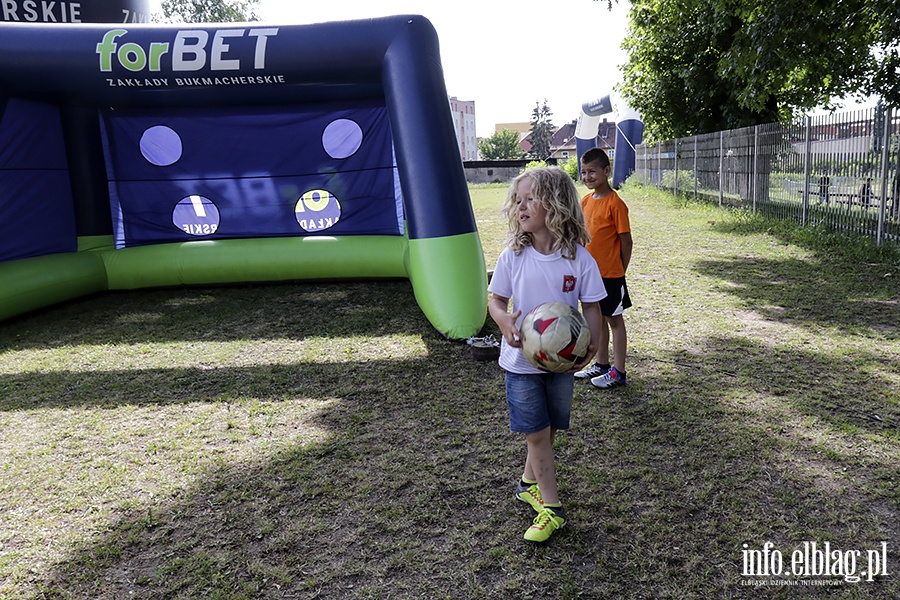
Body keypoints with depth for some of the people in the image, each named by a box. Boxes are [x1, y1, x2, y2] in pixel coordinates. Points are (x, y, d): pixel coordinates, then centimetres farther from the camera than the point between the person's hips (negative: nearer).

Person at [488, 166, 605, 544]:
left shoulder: (579, 258, -10)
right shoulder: (513, 256, -8)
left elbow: (592, 306, -4)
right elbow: (495, 299, 0)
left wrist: (591, 344, -20)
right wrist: (505, 321, -22)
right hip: (521, 360, -1)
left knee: (549, 429, 16)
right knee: (536, 433, 3)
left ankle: (530, 483, 40)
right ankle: (551, 508, 14)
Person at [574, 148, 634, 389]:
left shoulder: (615, 203, -16)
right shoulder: (586, 201, 7)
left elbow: (626, 241, -12)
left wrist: (620, 271, -6)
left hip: (610, 274, -7)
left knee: (614, 319, 3)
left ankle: (618, 372, 13)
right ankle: (601, 364, 30)